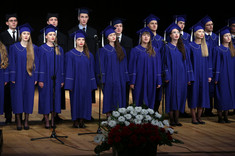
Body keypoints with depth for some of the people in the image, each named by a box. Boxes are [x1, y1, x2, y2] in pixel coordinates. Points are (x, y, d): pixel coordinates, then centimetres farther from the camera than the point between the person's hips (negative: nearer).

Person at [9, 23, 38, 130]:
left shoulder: (33, 48, 6)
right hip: (18, 76, -1)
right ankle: (18, 121, 3)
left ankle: (26, 121, 8)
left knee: (28, 97, 1)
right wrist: (12, 78, -6)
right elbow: (12, 63, 1)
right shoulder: (14, 47, 2)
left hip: (29, 77, 1)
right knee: (17, 97, -2)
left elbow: (35, 63, 6)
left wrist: (35, 77, -1)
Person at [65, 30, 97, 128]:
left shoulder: (89, 55, 9)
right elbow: (69, 70, -5)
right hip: (75, 82, -3)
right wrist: (69, 85, -12)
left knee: (85, 101, 3)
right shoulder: (70, 54, -1)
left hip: (86, 82, 3)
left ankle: (82, 121, 10)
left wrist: (92, 85, 4)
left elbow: (91, 70, 10)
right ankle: (76, 121, 6)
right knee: (76, 100, -1)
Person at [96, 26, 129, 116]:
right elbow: (101, 65, -4)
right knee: (109, 97, -4)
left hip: (120, 79, 4)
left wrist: (125, 78, 6)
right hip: (109, 79, -4)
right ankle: (109, 115, 2)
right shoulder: (103, 50, -1)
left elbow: (124, 65, 13)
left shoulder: (121, 49, 11)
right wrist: (102, 79, -11)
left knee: (119, 99, 3)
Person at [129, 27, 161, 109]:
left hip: (151, 80, 3)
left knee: (150, 100, 4)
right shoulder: (135, 50, 0)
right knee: (138, 100, -2)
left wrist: (159, 81, 3)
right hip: (139, 80, -3)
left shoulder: (155, 51, 9)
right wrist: (132, 81, -8)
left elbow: (158, 66, 9)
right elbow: (132, 66, -2)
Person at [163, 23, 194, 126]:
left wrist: (189, 77, 5)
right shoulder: (167, 47, 1)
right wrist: (167, 76, -14)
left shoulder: (183, 47, 11)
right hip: (172, 75, -4)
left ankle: (176, 119, 7)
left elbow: (187, 62, 11)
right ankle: (171, 120, 1)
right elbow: (166, 62, -4)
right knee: (172, 96, -3)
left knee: (180, 97, 2)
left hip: (182, 75, 4)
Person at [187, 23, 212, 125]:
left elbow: (209, 61, 12)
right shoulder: (190, 46, -3)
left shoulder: (205, 46, 10)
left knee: (202, 96, 3)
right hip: (194, 74, -4)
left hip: (203, 75, 5)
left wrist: (209, 75, 5)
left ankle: (199, 117, 10)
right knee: (194, 95, -3)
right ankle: (193, 118, 2)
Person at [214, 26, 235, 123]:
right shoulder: (218, 49, -5)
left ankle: (226, 116, 13)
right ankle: (220, 117, 3)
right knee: (222, 96, -4)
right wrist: (216, 78, -12)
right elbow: (217, 64, -8)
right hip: (222, 75, -5)